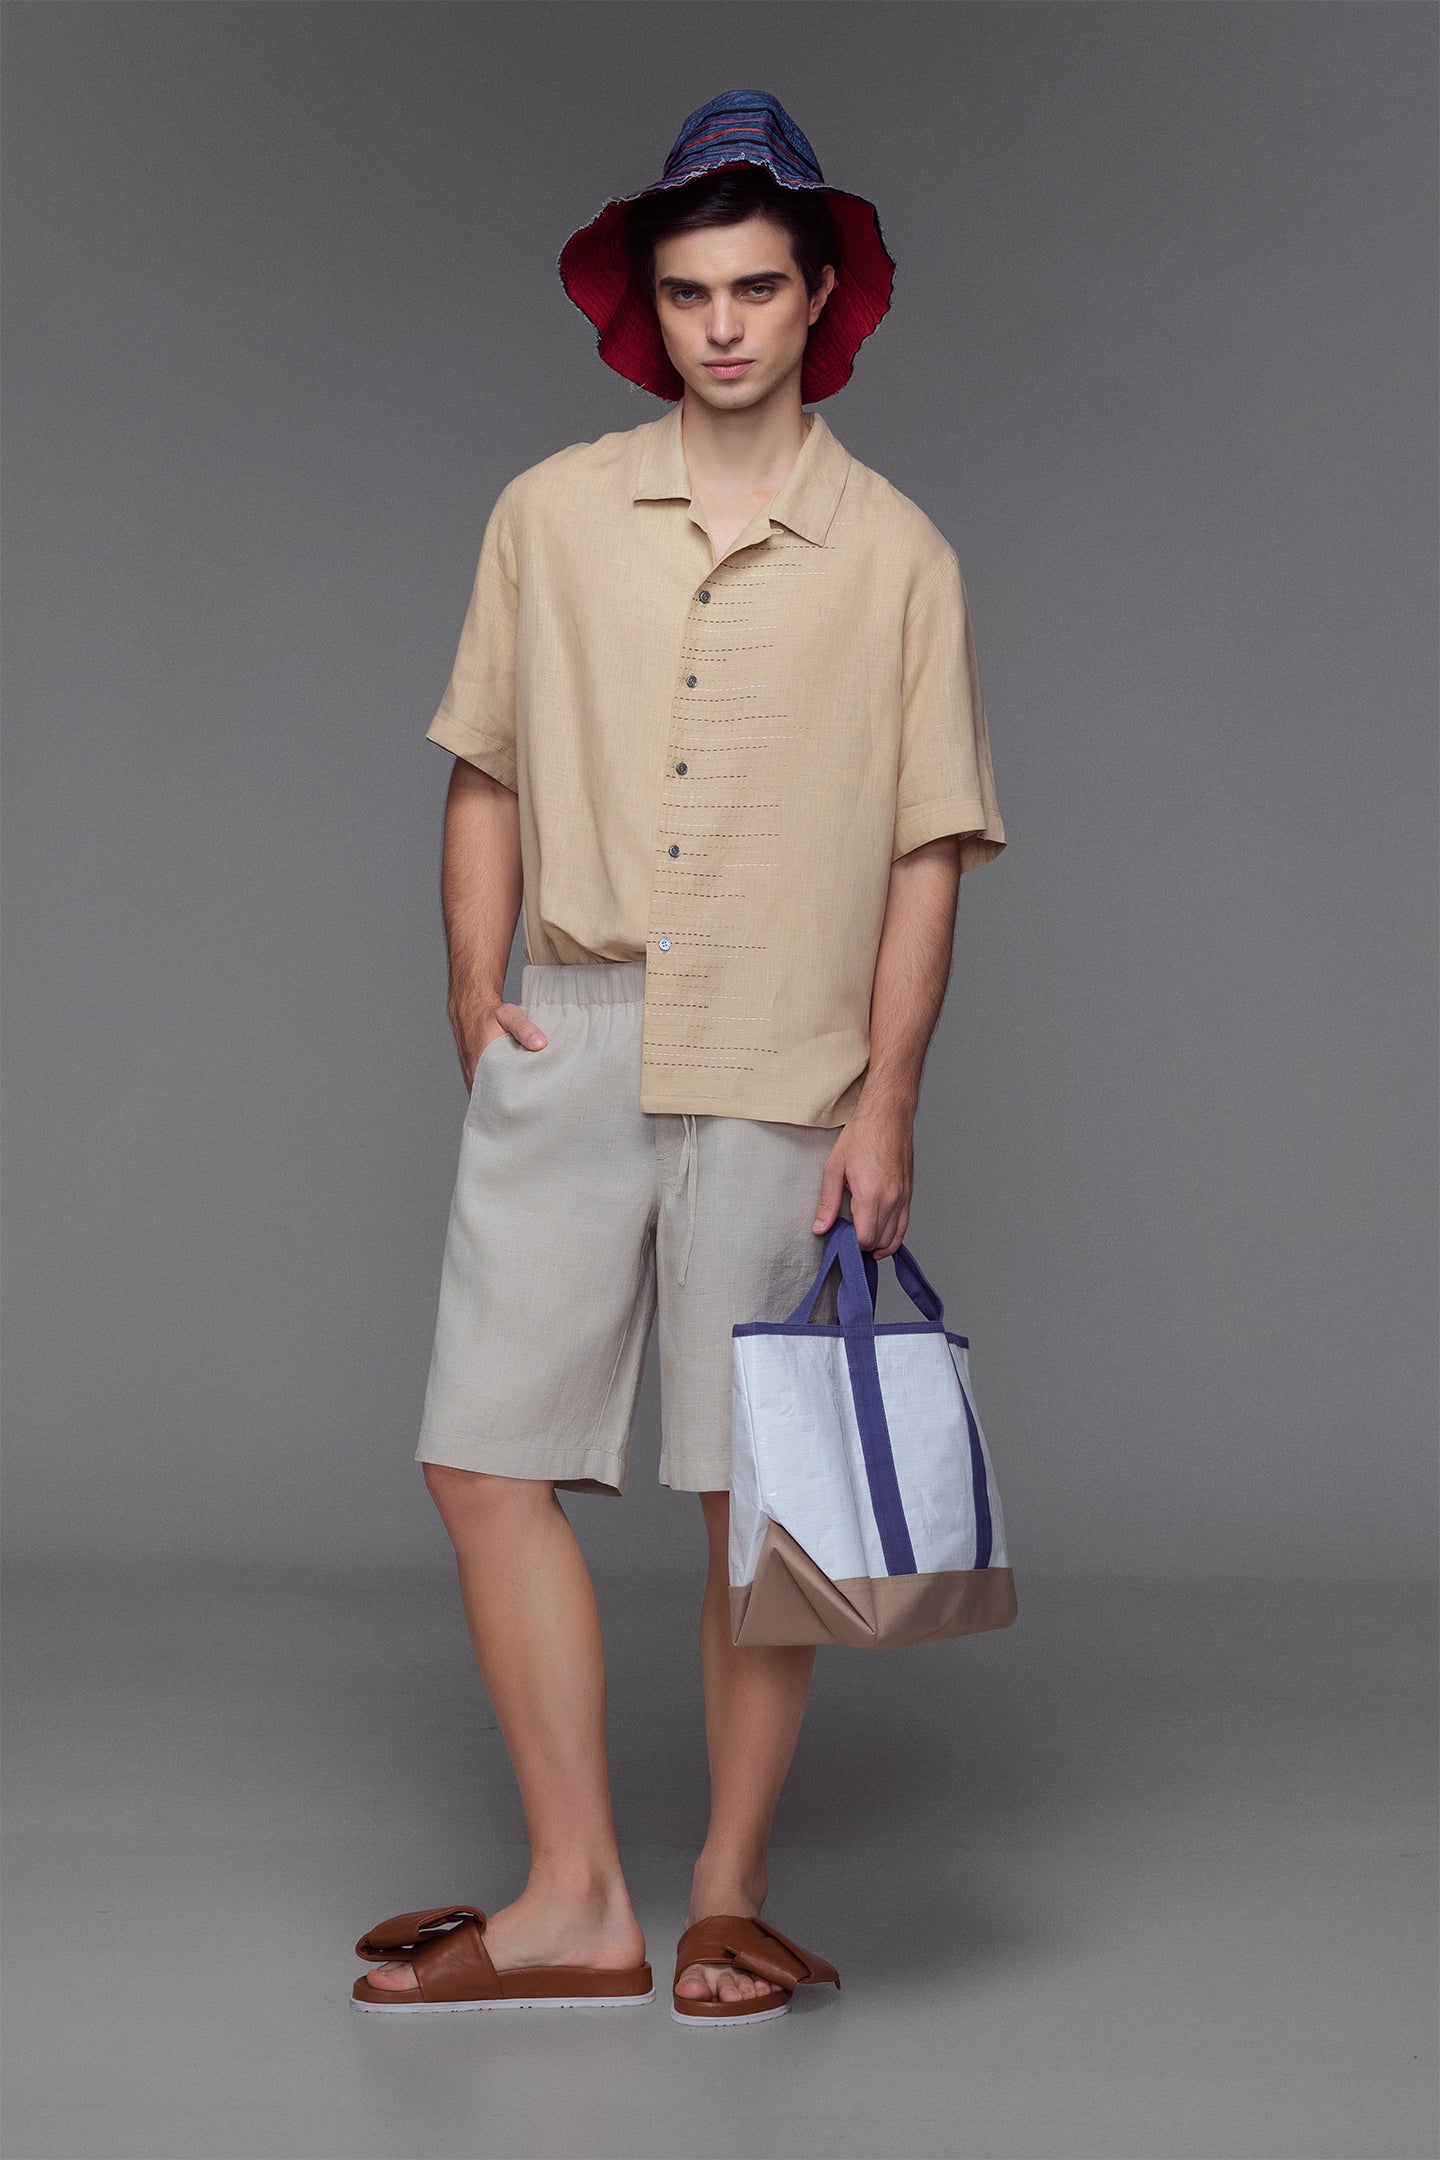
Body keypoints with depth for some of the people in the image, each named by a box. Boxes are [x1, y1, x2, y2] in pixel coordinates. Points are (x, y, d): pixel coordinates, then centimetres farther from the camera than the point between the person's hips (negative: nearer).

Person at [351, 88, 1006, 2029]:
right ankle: (575, 1901, 10)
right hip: (569, 1052, 2)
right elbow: (487, 777, 13)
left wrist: (888, 1101, -5)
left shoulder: (895, 554, 4)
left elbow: (927, 850, 3)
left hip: (783, 1080, -2)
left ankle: (733, 1895, 17)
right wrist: (477, 992, 2)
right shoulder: (554, 513, 9)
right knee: (487, 1462, -1)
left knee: (763, 1499, 3)